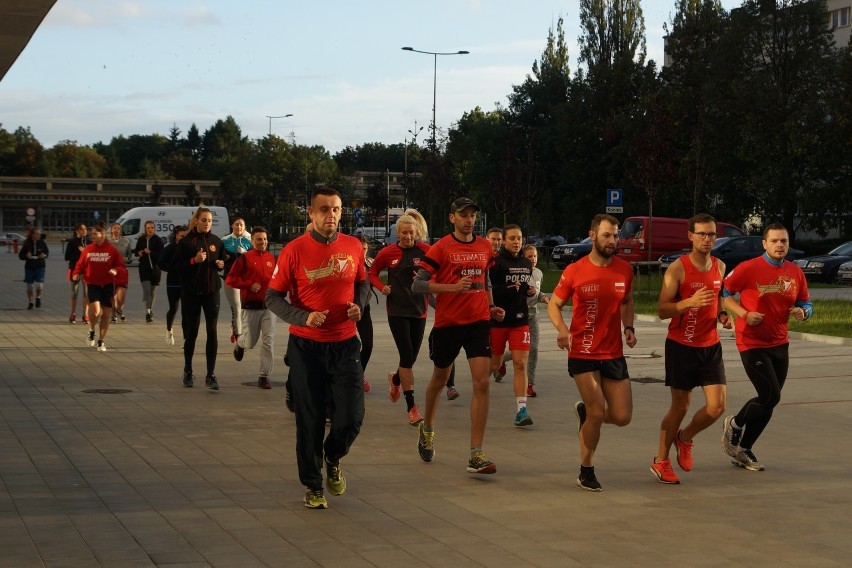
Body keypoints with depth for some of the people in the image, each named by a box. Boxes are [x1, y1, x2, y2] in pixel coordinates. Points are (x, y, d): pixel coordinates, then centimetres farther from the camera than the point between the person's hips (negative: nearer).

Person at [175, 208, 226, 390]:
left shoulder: (216, 241, 7)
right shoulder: (186, 242, -3)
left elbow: (223, 261, 18)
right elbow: (176, 265, -5)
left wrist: (221, 264, -5)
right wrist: (194, 260, -19)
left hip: (211, 291, 2)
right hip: (191, 291, -2)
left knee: (212, 331, -6)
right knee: (191, 332, 6)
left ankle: (211, 375, -4)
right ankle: (188, 372, 22)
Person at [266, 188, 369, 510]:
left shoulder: (353, 247, 2)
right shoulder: (294, 251, -9)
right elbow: (273, 297, -5)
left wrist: (358, 305, -3)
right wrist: (304, 318, -20)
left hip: (344, 344, 3)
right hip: (306, 346, -2)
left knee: (352, 416, -3)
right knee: (310, 420, 4)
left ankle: (332, 459, 30)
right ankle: (313, 485, 21)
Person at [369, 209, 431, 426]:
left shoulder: (425, 251, -3)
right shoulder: (388, 253, -3)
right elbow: (372, 273, 11)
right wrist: (382, 287, -7)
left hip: (419, 310, 2)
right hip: (397, 310, -2)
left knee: (412, 356, 10)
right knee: (407, 356, -10)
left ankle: (395, 379, 45)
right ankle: (411, 406, -5)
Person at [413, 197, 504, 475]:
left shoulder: (485, 246, 8)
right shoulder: (441, 248, -6)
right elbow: (417, 285, -11)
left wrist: (491, 307, 9)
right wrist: (452, 286, -22)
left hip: (478, 321, 2)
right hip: (447, 322, -2)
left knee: (482, 383, -11)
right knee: (440, 379, 16)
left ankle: (476, 455, -10)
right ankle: (427, 429, 45)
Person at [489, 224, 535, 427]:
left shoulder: (527, 264, 10)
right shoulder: (496, 262, -10)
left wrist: (530, 291, 5)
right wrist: (508, 289, -25)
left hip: (520, 320, 4)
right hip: (498, 319, -4)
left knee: (521, 364, -7)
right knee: (494, 364, 9)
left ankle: (521, 410, -8)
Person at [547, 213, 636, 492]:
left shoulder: (624, 270, 2)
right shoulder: (574, 271, -7)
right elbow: (554, 304, 2)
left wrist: (629, 327, 0)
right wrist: (561, 328, -18)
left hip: (614, 354, 4)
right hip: (583, 354, -4)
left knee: (622, 417, 1)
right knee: (598, 413, -9)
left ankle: (585, 410, 34)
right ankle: (586, 471, 12)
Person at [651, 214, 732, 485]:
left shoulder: (720, 267, 6)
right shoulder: (677, 269, -12)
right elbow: (662, 310, -14)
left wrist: (722, 315, 4)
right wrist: (690, 302, -30)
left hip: (710, 346, 5)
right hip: (681, 346, -5)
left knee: (716, 407, -4)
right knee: (680, 406, 2)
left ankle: (684, 439, 26)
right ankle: (661, 460, 21)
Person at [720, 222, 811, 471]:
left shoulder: (796, 273, 4)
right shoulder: (748, 268, -12)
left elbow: (806, 303, 14)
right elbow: (724, 293, -6)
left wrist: (802, 312, -9)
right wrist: (744, 313, -19)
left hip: (780, 344, 6)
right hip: (752, 344, -6)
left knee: (769, 400, 9)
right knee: (771, 396, -13)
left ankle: (743, 450, 24)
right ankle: (735, 424, 16)